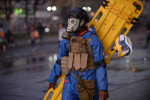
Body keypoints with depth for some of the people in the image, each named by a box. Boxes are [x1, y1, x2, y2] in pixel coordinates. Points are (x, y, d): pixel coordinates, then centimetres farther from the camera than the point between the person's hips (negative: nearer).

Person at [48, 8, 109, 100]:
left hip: (88, 83, -4)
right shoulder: (68, 39, 5)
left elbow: (100, 65, -12)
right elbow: (60, 60, 16)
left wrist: (103, 88, -16)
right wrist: (52, 79, 24)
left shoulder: (93, 39, -10)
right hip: (71, 81, 4)